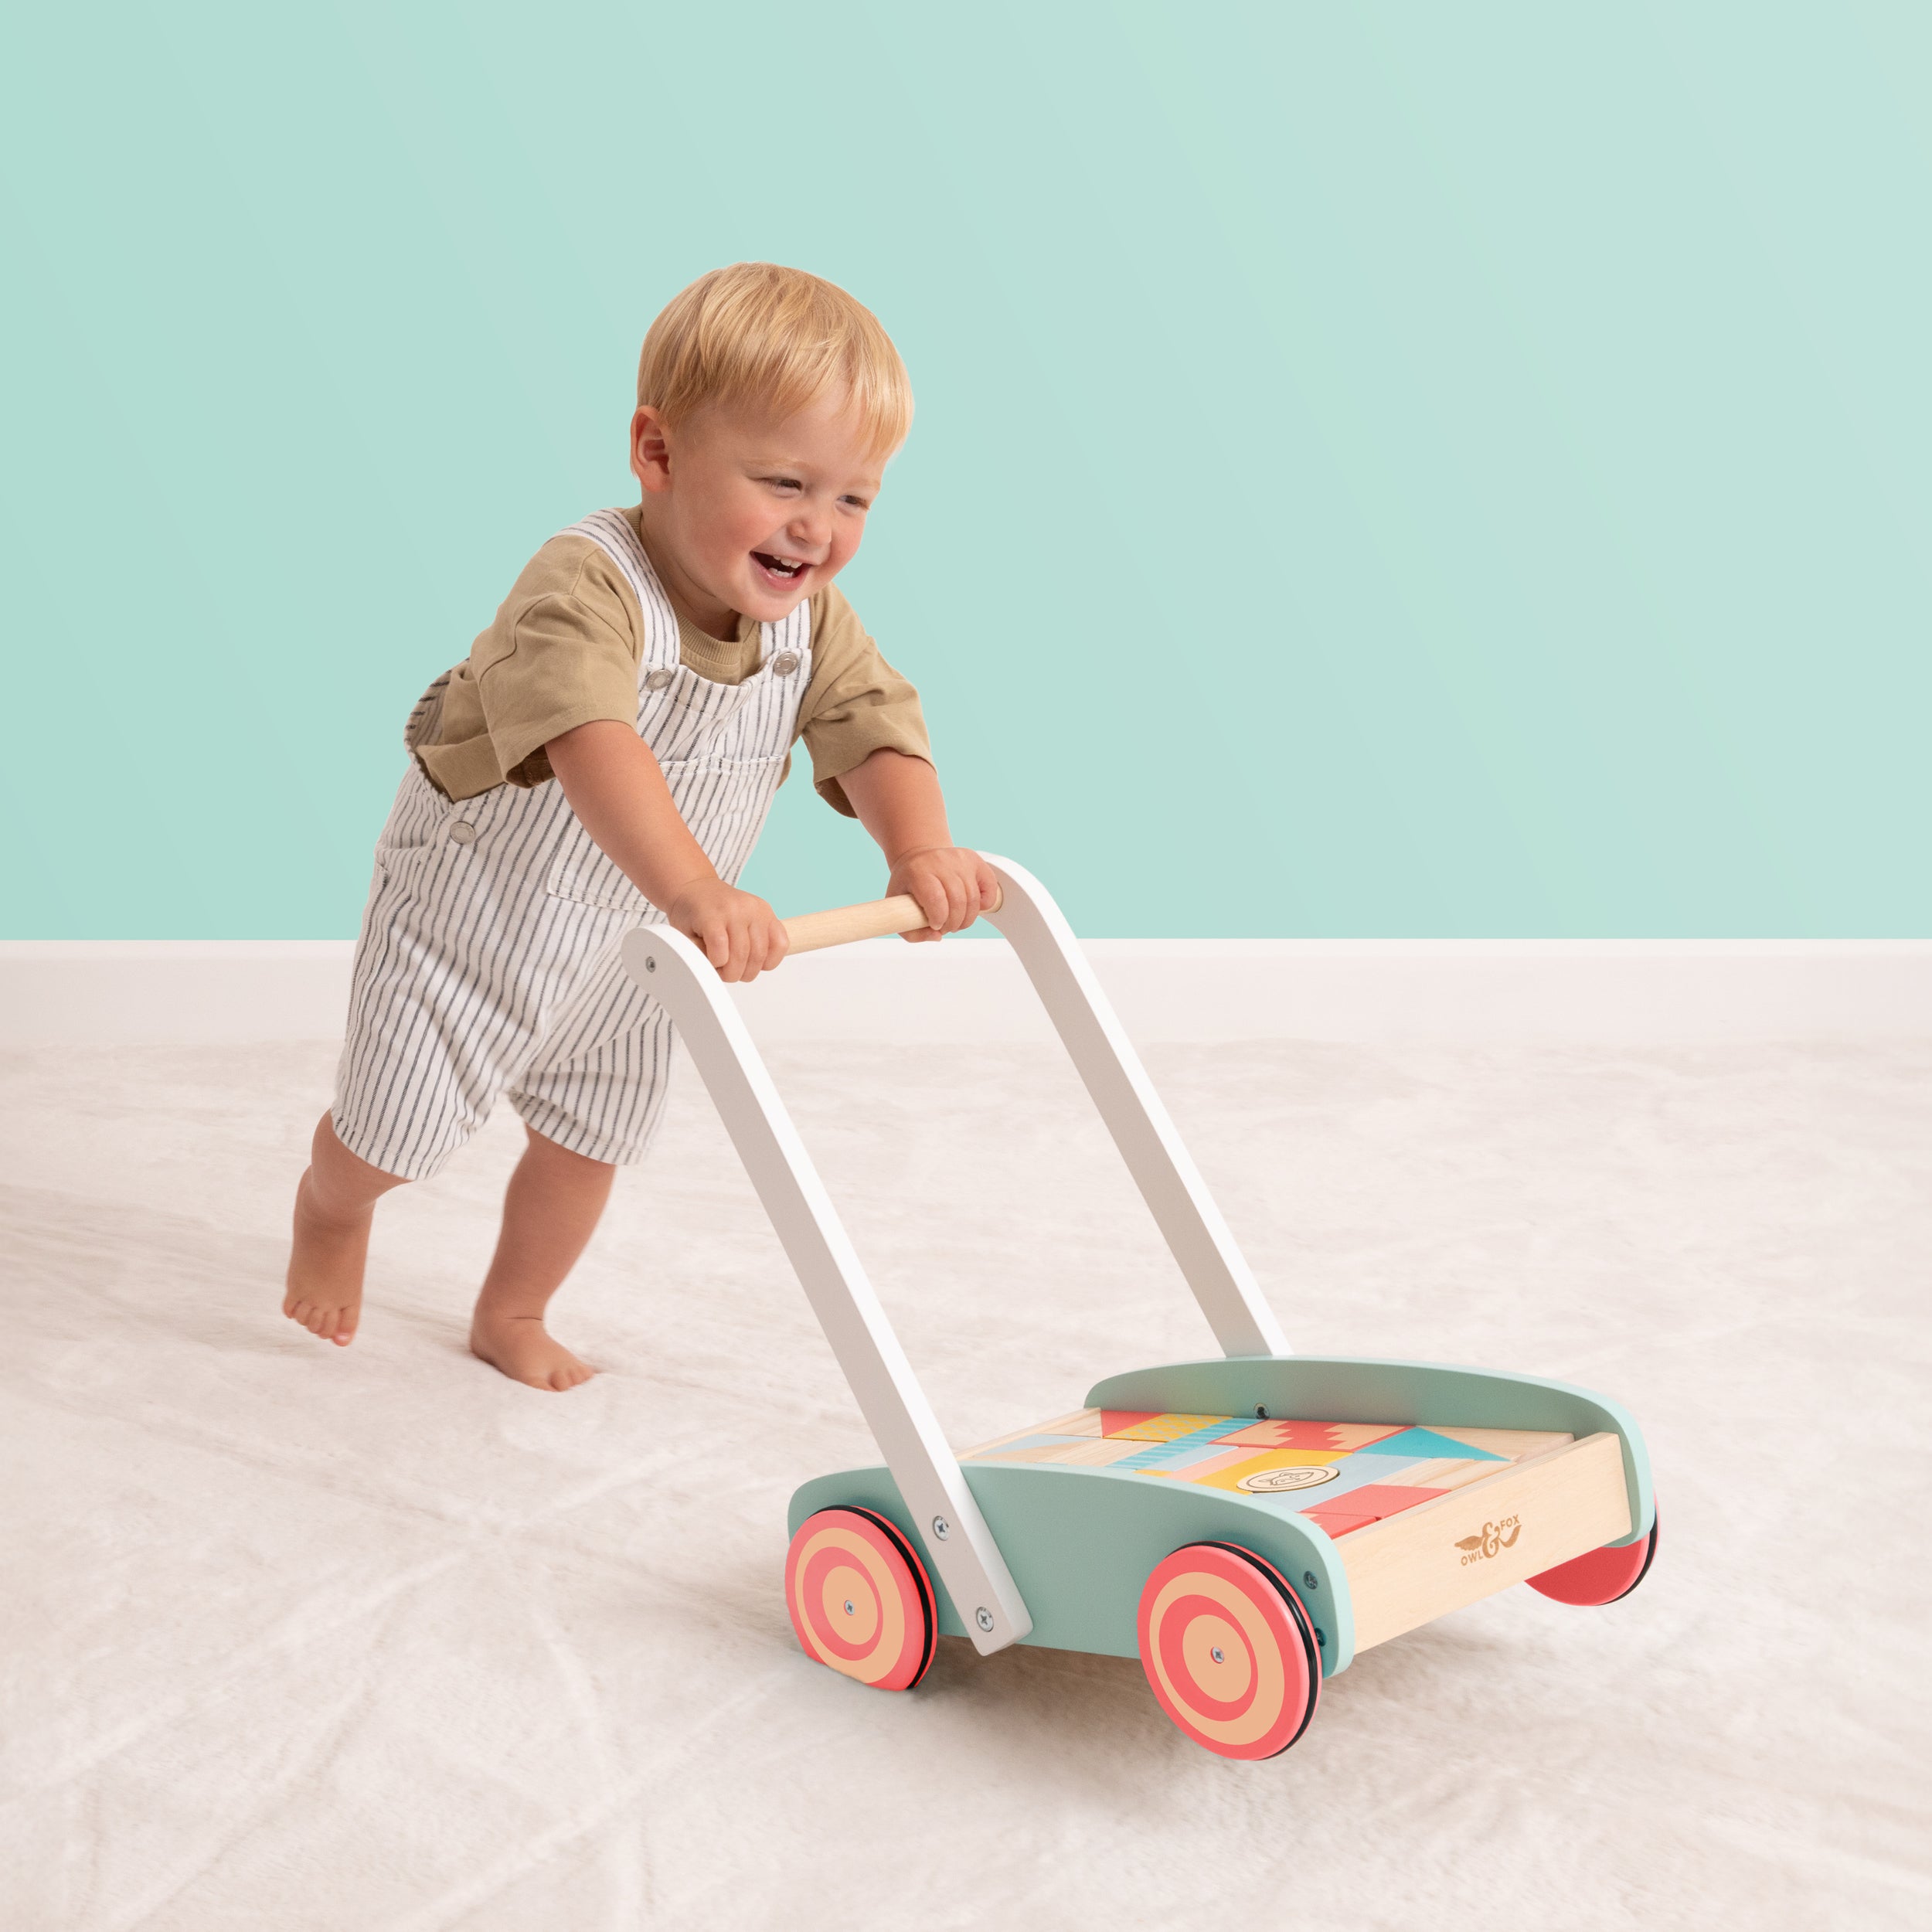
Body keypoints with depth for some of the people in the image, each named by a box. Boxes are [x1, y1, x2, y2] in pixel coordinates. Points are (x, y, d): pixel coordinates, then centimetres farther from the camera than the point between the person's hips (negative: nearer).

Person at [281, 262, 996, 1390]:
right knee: (393, 1130, 7)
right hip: (473, 907, -5)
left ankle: (513, 1315, 42)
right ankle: (330, 1210, 45)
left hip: (630, 940, 6)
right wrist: (696, 891, -67)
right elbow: (594, 744, -53)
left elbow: (877, 731, -19)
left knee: (592, 1138, 16)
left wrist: (920, 849, -41)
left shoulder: (813, 621, -14)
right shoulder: (585, 587, -37)